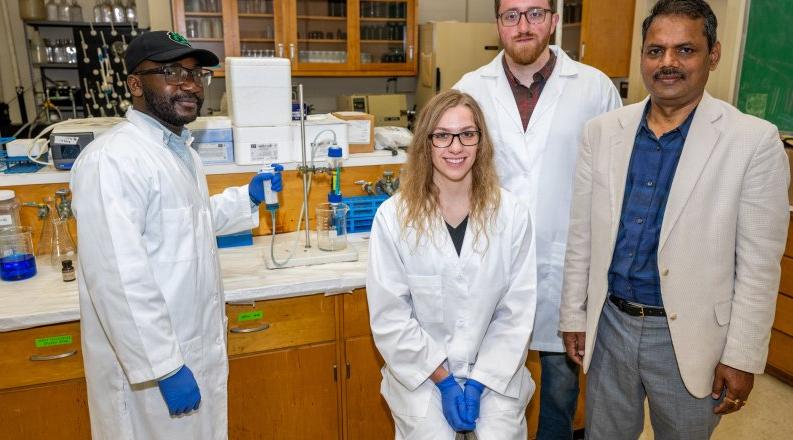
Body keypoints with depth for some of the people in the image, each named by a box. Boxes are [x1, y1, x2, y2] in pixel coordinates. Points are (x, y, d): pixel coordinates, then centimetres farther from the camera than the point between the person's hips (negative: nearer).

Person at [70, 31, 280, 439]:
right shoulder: (113, 159, -23)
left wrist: (246, 198, 11)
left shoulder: (180, 150, 8)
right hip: (151, 364, -9)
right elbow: (118, 279, -27)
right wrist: (165, 368, -24)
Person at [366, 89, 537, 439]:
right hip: (421, 371, -1)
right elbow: (390, 317, -8)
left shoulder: (511, 214, -7)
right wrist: (443, 379, -7)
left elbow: (516, 311, -3)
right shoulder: (393, 216, -12)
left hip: (496, 368, 1)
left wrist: (479, 381, -7)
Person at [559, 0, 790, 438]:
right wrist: (574, 315, 4)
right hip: (609, 323, 3)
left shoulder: (754, 140, -10)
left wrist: (742, 356, -8)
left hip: (690, 336, -2)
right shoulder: (602, 130, -2)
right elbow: (581, 234, 2)